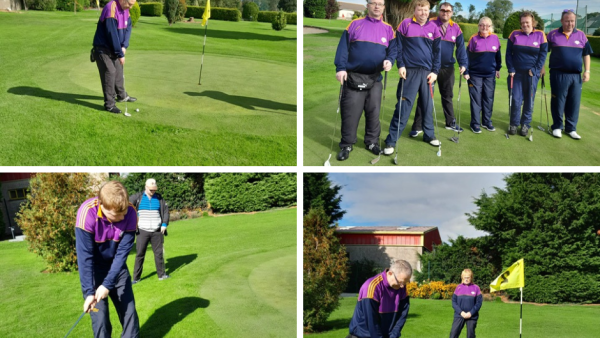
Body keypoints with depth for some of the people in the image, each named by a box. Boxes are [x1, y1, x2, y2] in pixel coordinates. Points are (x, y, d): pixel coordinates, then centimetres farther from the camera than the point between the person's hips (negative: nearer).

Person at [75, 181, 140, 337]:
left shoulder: (130, 213, -24)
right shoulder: (87, 213, -31)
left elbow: (122, 252, -20)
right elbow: (85, 256, -26)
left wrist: (108, 284, -25)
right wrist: (89, 291, -27)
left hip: (117, 266, 3)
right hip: (93, 268, -2)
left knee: (129, 311, 5)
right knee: (99, 316, -6)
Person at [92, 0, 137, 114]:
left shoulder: (125, 9, 1)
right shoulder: (111, 10, -26)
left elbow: (128, 28, 4)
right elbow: (112, 34, -27)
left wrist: (124, 46, -11)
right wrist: (120, 54, -22)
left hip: (114, 48, 8)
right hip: (103, 48, -8)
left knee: (118, 71, 18)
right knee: (109, 73, -10)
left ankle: (122, 96, 37)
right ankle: (109, 104, -5)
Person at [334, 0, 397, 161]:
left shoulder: (388, 29, 10)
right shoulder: (355, 24, 4)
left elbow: (393, 49, 8)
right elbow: (343, 47, -1)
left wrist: (389, 61, -14)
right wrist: (340, 68, -12)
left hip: (375, 78, 2)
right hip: (353, 76, -2)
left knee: (373, 111, 7)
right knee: (350, 112, -2)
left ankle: (372, 142, 21)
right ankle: (346, 145, 8)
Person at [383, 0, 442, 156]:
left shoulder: (434, 27, 7)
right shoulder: (406, 24, 0)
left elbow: (437, 51, 9)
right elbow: (398, 46, 1)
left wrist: (435, 71, 2)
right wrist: (400, 65, -8)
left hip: (427, 72, 3)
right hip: (410, 71, -3)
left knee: (427, 105, 10)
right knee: (404, 105, -7)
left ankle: (429, 134, 26)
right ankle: (391, 140, -3)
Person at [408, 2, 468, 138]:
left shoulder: (456, 28, 3)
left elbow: (460, 47, 1)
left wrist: (463, 64, -11)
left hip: (448, 68, 3)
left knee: (447, 96, 15)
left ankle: (450, 122, 28)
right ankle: (418, 126, 3)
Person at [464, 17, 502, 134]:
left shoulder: (495, 38, 1)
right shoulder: (474, 39, -6)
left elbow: (498, 55, 12)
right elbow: (468, 56, -3)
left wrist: (498, 68, 16)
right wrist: (466, 72, -6)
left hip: (490, 75, 3)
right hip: (475, 75, -3)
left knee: (489, 98, 8)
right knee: (476, 99, 2)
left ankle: (487, 121, 21)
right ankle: (475, 123, 10)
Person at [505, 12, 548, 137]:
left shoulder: (540, 35, 1)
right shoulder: (514, 34, 3)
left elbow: (543, 54, -1)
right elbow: (508, 53, 3)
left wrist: (535, 70, -9)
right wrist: (511, 69, -5)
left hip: (532, 74, 0)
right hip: (516, 73, 0)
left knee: (529, 100, 5)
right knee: (515, 100, -1)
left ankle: (526, 124, 15)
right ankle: (514, 124, 12)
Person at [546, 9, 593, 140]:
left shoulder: (581, 35, 7)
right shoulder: (553, 35, 2)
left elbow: (586, 54, 12)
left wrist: (587, 71, 5)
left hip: (576, 75, 2)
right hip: (558, 74, -2)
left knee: (574, 103, 5)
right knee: (558, 102, 4)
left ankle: (571, 128, 15)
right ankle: (557, 127, 17)